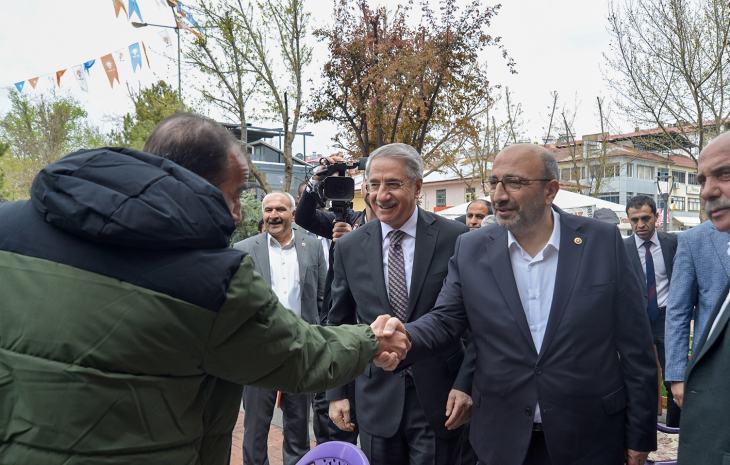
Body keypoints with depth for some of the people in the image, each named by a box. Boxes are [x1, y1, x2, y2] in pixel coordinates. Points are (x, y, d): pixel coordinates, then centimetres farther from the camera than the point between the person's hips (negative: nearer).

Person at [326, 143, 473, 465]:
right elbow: (338, 326, 7)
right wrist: (336, 392, 6)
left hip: (439, 401, -2)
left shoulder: (456, 239, -8)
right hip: (376, 399, 2)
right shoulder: (348, 248, 0)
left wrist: (465, 385, -10)